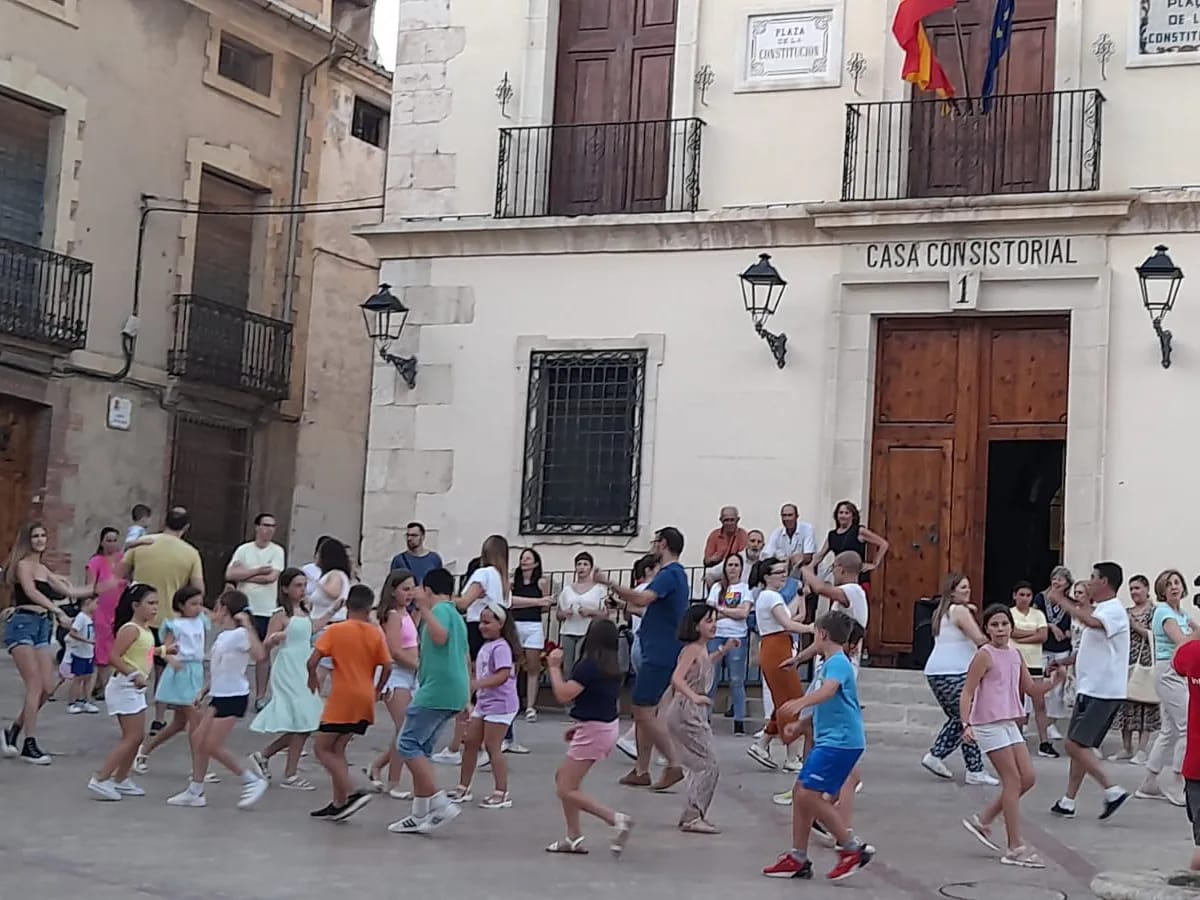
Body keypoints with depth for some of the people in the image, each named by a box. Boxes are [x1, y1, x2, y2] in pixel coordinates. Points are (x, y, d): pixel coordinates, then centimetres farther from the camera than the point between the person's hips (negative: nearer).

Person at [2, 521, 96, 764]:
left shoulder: (43, 569, 20)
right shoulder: (23, 564, -4)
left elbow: (69, 592, 24)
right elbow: (31, 593, -19)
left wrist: (98, 589, 20)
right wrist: (58, 611, -29)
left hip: (42, 627, 8)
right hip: (22, 625, -8)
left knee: (47, 687, -1)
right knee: (35, 685, -12)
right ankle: (29, 744, -9)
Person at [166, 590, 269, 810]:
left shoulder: (240, 634, -16)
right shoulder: (223, 636, 12)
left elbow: (259, 655, -35)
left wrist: (247, 625, -35)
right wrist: (204, 691, 23)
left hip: (234, 697, -9)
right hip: (219, 695, 9)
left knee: (212, 746, -9)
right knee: (198, 740, 9)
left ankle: (253, 779, 2)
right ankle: (195, 791, 17)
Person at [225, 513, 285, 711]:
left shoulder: (277, 551, 0)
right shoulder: (244, 550, 3)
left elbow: (272, 577, -13)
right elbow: (229, 574, -8)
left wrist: (244, 576, -7)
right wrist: (257, 571, -13)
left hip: (266, 610, -1)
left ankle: (260, 697, 12)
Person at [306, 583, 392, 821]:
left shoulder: (335, 630, -5)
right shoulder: (376, 633, 4)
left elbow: (312, 661, -10)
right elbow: (387, 666, 1)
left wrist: (312, 679, 9)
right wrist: (376, 691, 16)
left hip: (342, 699, -5)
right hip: (365, 700, 5)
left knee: (322, 747, 3)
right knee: (337, 749, 15)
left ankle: (352, 793, -11)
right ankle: (339, 803, 12)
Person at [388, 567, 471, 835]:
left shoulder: (441, 609, -5)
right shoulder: (456, 615, 24)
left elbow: (440, 637, -27)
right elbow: (466, 659, 28)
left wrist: (425, 609, -27)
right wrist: (466, 698, 33)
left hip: (436, 690, -10)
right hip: (453, 692, 10)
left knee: (408, 744, -7)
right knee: (421, 748, 13)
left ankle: (441, 803, -14)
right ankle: (420, 815, 14)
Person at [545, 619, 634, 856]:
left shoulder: (588, 666, -19)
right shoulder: (612, 667, 8)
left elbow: (563, 695, -21)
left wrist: (554, 667, -10)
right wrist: (578, 727, 19)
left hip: (593, 731, -9)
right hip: (608, 727, 9)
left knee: (566, 790, -4)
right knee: (563, 777, 20)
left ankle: (615, 819, -14)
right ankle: (574, 837, 20)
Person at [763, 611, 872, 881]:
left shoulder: (837, 662, -13)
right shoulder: (831, 663, 19)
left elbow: (828, 691, -35)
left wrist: (800, 702, -51)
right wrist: (800, 724, 30)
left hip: (840, 741, -10)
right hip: (828, 739, 10)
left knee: (809, 795, -13)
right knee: (800, 793, 9)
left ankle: (853, 849, -5)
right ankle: (798, 859, 16)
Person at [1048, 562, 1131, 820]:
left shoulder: (1114, 610, -15)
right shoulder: (1100, 610, 17)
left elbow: (1090, 622, -38)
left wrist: (1063, 602, -28)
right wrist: (1065, 662, 23)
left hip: (1101, 692, -10)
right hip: (1090, 689, 10)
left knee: (1075, 745, -12)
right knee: (1079, 746, 12)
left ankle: (1113, 791, -8)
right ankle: (1067, 802, 17)